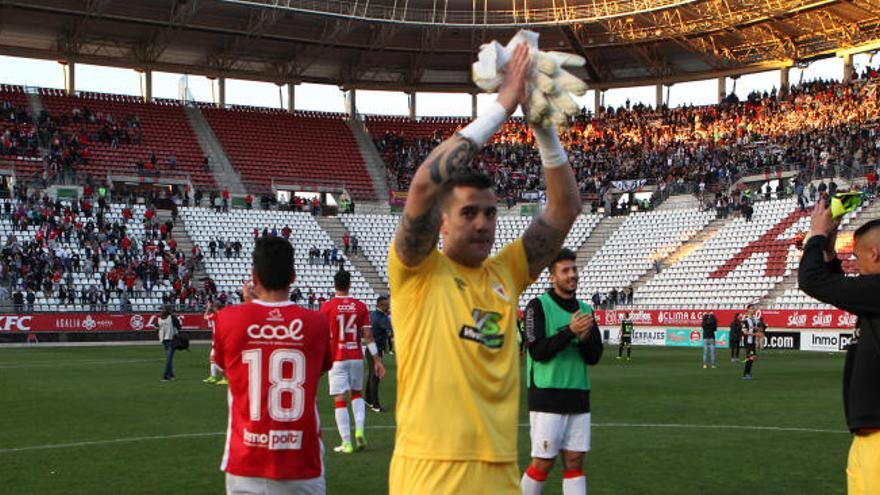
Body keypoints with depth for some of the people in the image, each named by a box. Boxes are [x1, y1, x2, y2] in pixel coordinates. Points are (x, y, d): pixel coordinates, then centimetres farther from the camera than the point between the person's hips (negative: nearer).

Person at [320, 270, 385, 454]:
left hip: (336, 359, -3)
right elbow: (368, 336, -1)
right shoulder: (360, 306, 1)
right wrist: (377, 359, 3)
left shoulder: (327, 307, -5)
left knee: (340, 399, 0)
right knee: (356, 393, 21)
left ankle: (346, 443, -1)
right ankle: (359, 430, 3)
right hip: (356, 357, 3)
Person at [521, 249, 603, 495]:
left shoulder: (585, 310, 12)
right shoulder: (538, 306, -4)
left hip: (578, 396, 5)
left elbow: (594, 357, 9)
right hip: (547, 397, -5)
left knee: (575, 461, 5)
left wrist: (585, 338, -11)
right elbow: (537, 351, -13)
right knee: (543, 462, -2)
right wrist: (570, 331, -20)